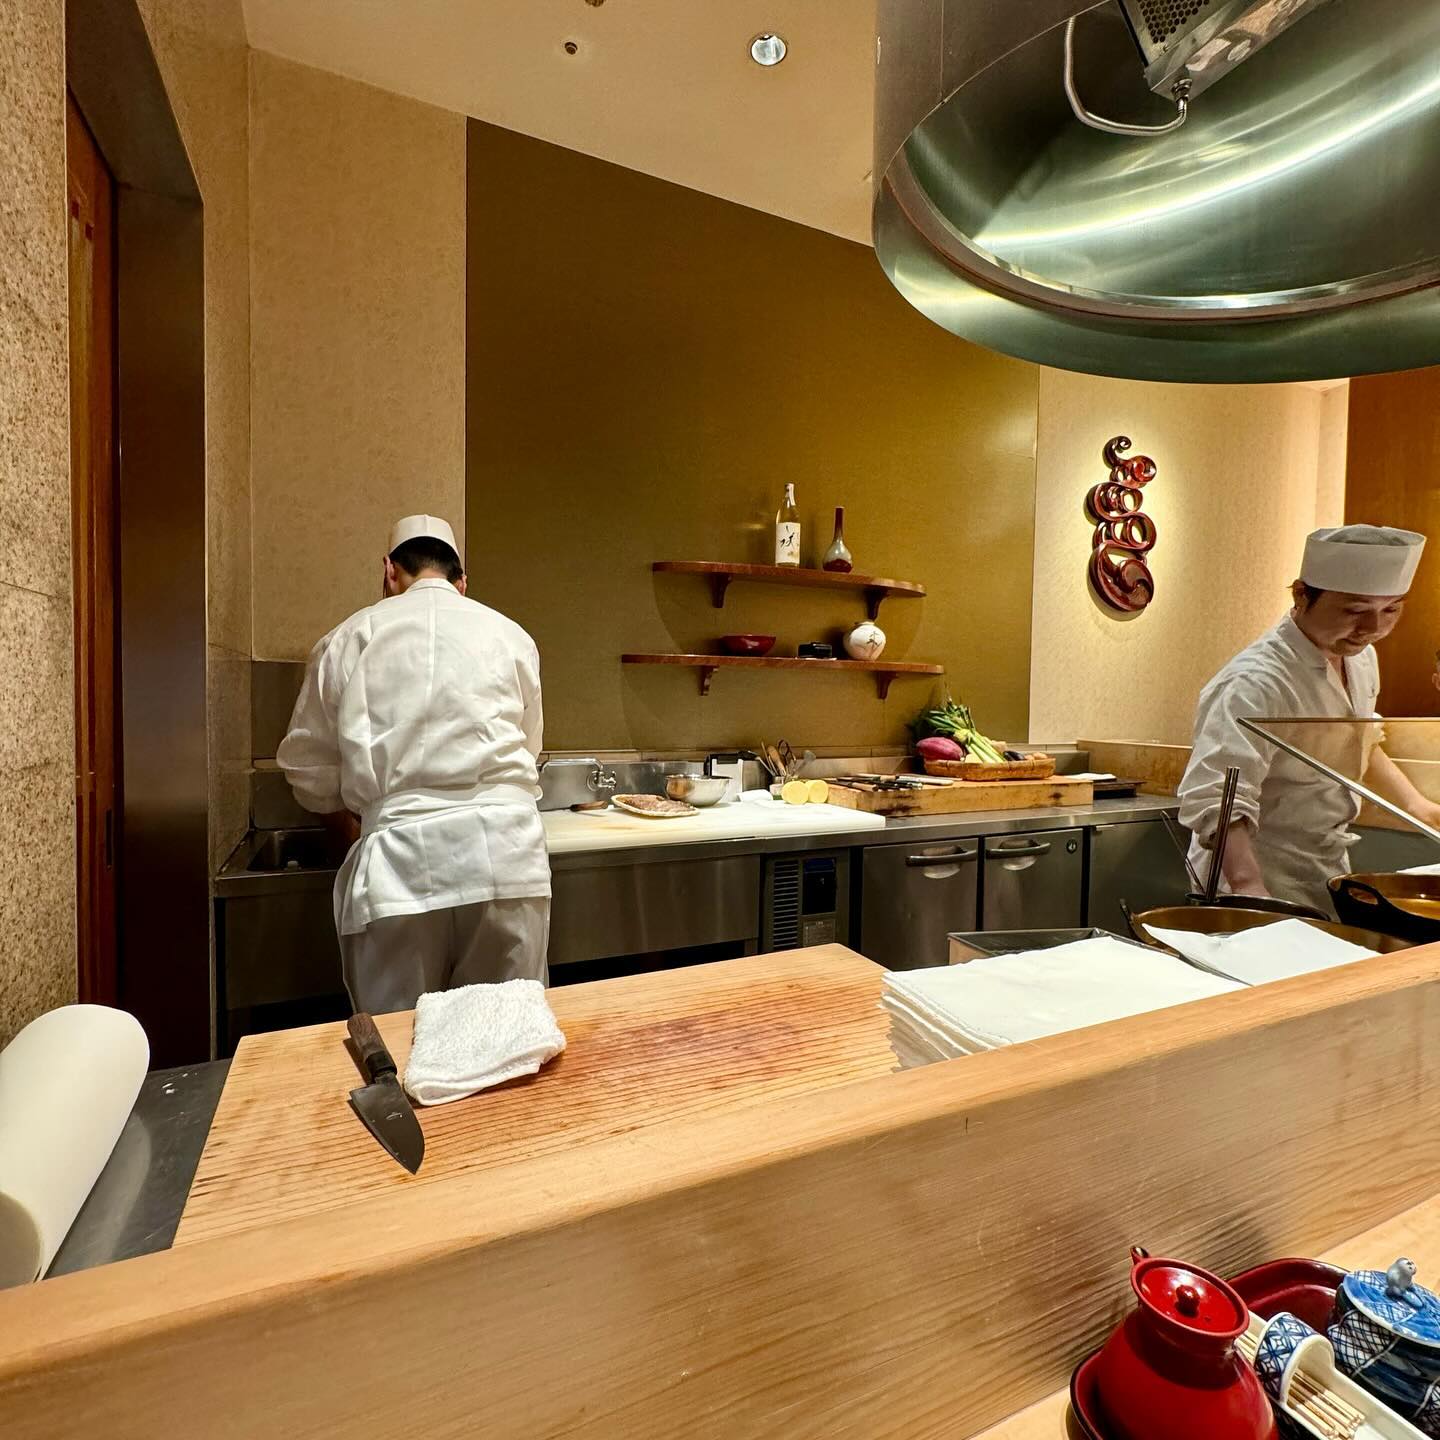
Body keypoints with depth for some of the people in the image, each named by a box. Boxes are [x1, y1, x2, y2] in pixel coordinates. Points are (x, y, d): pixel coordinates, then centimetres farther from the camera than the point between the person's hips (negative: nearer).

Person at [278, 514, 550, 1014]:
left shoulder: (350, 639, 10)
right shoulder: (509, 635, 12)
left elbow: (308, 766, 15)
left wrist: (354, 827, 32)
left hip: (398, 857, 0)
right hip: (504, 848, 1)